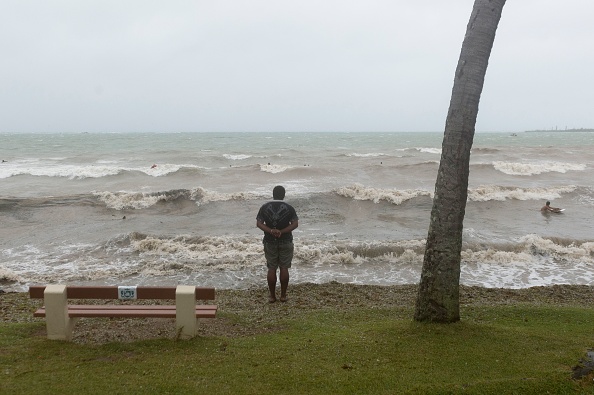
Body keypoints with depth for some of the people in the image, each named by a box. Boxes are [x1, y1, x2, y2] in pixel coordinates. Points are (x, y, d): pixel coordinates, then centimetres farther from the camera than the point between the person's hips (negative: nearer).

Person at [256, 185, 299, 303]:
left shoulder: (264, 207, -1)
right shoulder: (289, 208, -5)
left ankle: (272, 296, 11)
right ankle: (283, 295, 11)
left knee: (271, 269, 7)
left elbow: (259, 223, -8)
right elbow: (295, 224, -10)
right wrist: (282, 231, -16)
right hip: (286, 242, -1)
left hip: (270, 242, 1)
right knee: (284, 268, 7)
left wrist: (271, 231, -16)